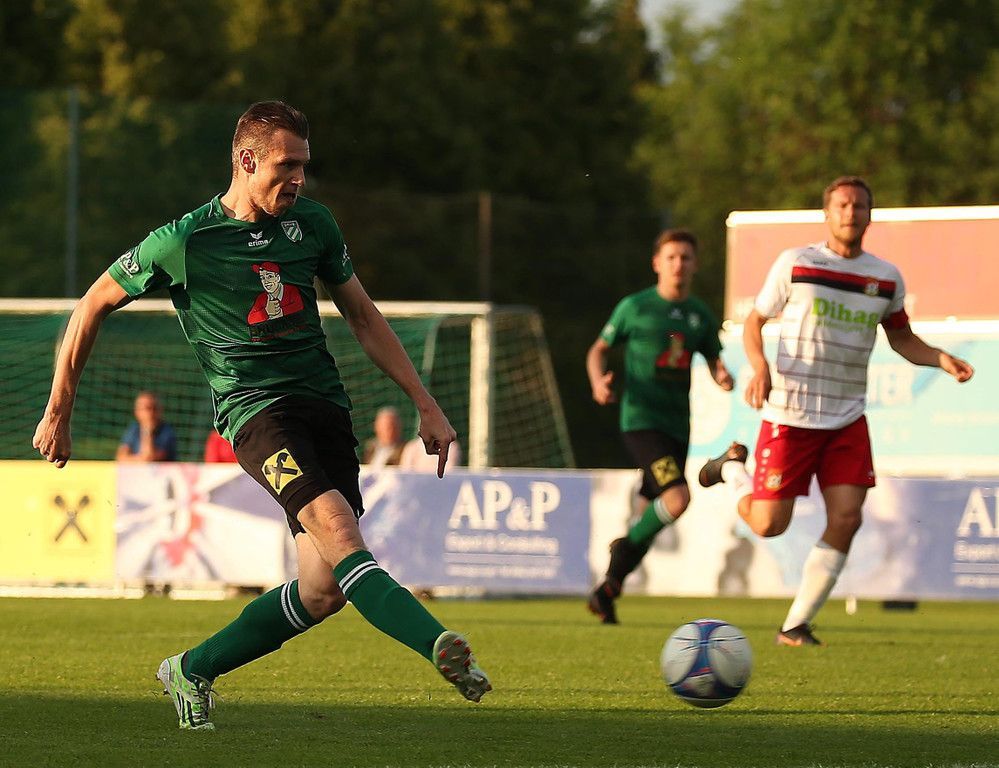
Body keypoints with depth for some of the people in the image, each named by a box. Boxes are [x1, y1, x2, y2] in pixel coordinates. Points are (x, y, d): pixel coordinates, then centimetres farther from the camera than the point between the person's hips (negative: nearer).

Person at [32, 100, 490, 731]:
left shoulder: (312, 224, 9)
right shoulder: (184, 243, -4)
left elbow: (364, 316, 21)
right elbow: (92, 308, 7)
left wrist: (425, 404, 17)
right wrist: (58, 414, 10)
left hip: (324, 403, 5)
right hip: (253, 406, -5)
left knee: (324, 591, -4)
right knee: (334, 522, -31)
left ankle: (192, 671, 16)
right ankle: (441, 645, -44)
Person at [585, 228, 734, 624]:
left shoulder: (701, 315, 10)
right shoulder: (635, 307, -3)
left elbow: (714, 362, 18)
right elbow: (598, 350, 6)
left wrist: (723, 379, -6)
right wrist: (598, 381, -14)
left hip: (678, 425, 6)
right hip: (641, 419, -6)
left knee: (650, 519, 9)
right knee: (677, 497, -25)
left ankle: (606, 592, 22)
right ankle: (627, 545, 0)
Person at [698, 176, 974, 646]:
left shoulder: (886, 278, 7)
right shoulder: (795, 264, -3)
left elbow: (901, 339, 19)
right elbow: (755, 321, 4)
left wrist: (942, 360, 0)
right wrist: (759, 366, -15)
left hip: (848, 418, 3)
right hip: (790, 413, -3)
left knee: (846, 520, -10)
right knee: (768, 524, -4)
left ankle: (796, 626, 1)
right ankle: (732, 467, 30)